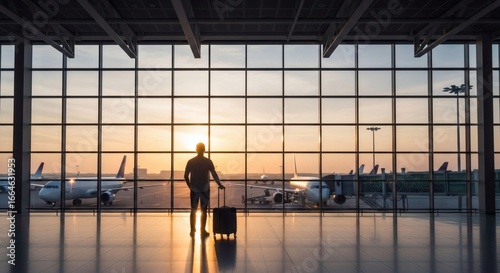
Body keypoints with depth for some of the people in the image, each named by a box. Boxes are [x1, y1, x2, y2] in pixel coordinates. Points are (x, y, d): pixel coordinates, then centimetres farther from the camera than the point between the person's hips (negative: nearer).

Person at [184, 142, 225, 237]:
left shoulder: (190, 161, -1)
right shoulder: (208, 161, -6)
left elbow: (186, 176, -1)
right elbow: (214, 174, -7)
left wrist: (190, 186, 13)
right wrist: (220, 185, 5)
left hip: (194, 189, 2)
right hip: (205, 189, -1)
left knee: (193, 210, 10)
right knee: (204, 211, 4)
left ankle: (192, 231, 13)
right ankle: (202, 231, 5)